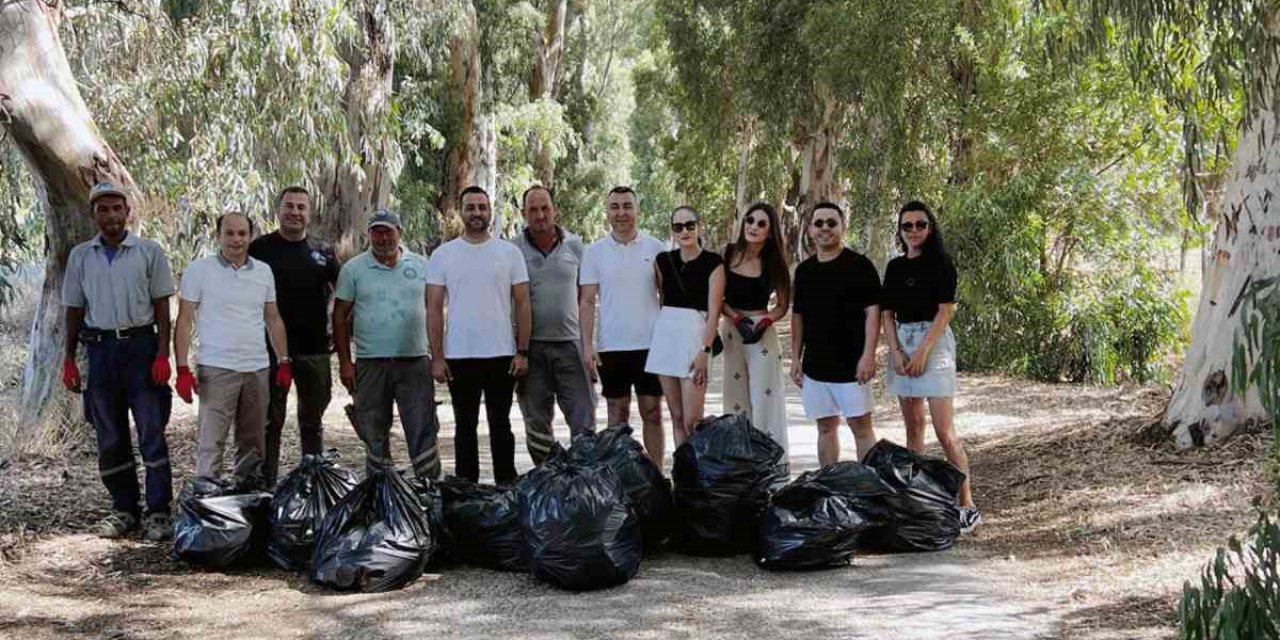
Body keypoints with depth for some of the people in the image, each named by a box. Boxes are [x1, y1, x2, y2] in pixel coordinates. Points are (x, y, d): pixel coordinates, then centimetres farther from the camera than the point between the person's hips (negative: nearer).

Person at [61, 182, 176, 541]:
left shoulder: (148, 252, 1)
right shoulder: (80, 256, 8)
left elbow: (161, 306, 1)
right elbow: (74, 309, 12)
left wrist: (162, 354, -8)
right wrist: (69, 360, 9)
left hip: (140, 344, -3)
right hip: (100, 347, 3)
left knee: (151, 432, -5)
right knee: (110, 437, 7)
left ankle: (159, 512, -1)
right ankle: (124, 509, 17)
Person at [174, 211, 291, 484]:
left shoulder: (263, 271, 10)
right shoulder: (199, 270, -2)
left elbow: (273, 320, 17)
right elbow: (184, 321, -2)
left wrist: (284, 363, 10)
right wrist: (183, 370, -10)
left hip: (257, 369, 4)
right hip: (217, 369, -4)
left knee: (253, 444, 10)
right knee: (211, 443, -8)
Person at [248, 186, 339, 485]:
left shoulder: (322, 252, 10)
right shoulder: (260, 248, 0)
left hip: (314, 348, 3)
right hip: (272, 349, -3)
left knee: (312, 421, 13)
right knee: (271, 421, 1)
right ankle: (266, 483, 5)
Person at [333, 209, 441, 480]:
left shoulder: (421, 265, 7)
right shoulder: (353, 269, 4)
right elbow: (340, 316, 5)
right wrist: (345, 362, -1)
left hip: (415, 360, 0)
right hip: (370, 363, 0)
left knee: (423, 430, -4)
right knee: (375, 434, 8)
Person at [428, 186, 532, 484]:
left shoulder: (509, 252, 3)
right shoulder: (443, 255, 3)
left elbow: (522, 304, 3)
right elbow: (434, 308, 2)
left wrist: (522, 352, -4)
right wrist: (437, 357, -5)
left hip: (501, 355, 0)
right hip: (459, 356, 0)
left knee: (500, 425, 6)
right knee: (465, 426, 9)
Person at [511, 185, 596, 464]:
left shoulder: (574, 245, 6)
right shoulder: (514, 251, 1)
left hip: (570, 343, 0)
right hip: (531, 346, 0)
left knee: (584, 419, -3)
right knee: (536, 423, 7)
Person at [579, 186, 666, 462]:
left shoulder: (655, 248, 3)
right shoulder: (595, 252, 4)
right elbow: (586, 302, 4)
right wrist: (587, 346, -5)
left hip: (650, 344, 0)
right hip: (611, 346, 0)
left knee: (652, 413, 3)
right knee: (617, 415, 6)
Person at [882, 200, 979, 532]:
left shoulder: (940, 262, -3)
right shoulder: (895, 267, 12)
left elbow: (945, 310, -9)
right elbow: (888, 314, 10)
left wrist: (923, 352, -15)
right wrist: (896, 352, -4)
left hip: (934, 341, -6)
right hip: (902, 342, 6)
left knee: (944, 431, -11)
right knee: (913, 426, 9)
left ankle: (967, 506, -8)